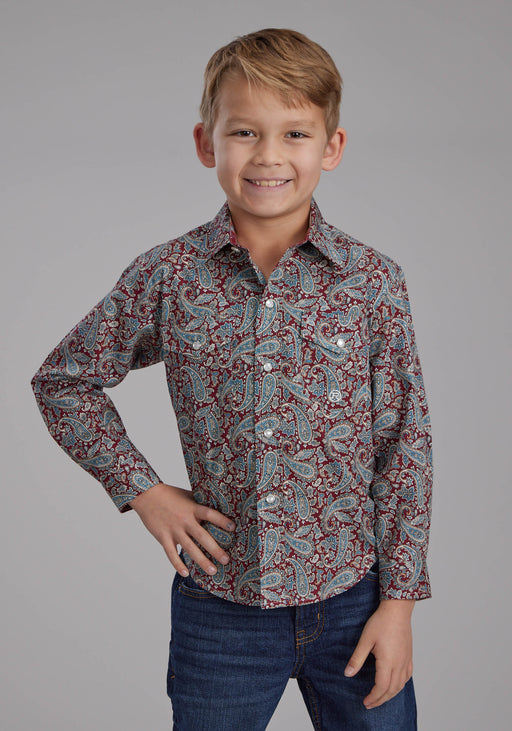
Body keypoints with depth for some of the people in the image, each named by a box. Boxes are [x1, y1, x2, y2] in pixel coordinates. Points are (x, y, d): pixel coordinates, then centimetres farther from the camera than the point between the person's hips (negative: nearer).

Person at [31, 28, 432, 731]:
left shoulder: (373, 281, -5)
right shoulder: (167, 277, -5)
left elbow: (405, 445, -1)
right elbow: (64, 381, 8)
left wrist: (399, 599, -2)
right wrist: (140, 488, -1)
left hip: (353, 602, 0)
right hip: (219, 609, 0)